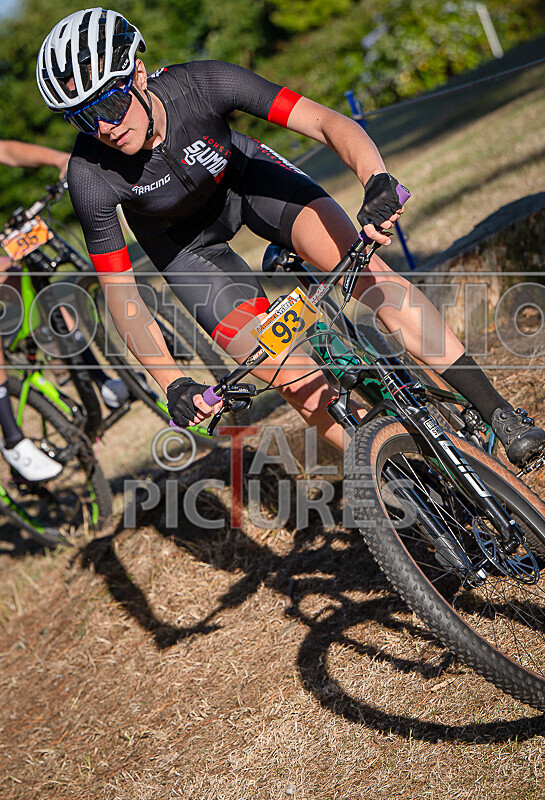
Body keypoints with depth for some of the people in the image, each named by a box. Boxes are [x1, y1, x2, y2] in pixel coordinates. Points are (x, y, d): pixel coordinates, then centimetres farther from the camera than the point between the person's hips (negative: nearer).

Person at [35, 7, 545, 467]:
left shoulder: (200, 84, -33)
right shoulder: (91, 176, -32)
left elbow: (327, 122, -35)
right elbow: (120, 294, -24)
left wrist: (376, 180, -55)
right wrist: (172, 384, -33)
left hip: (242, 175, 1)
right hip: (182, 240, 0)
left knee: (363, 264, -23)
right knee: (294, 380, -15)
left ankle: (498, 414, -16)